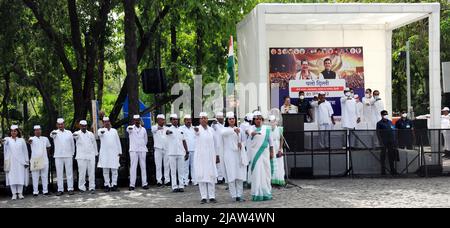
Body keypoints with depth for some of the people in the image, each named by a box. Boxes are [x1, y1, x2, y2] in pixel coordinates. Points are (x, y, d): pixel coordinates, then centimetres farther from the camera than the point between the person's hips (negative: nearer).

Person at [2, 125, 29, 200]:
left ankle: (20, 193, 4)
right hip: (11, 162, -1)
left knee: (20, 177, -2)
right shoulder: (8, 139, 6)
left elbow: (25, 151, 10)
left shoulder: (21, 140, 10)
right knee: (12, 178, -4)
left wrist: (26, 161, 4)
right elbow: (5, 141, -19)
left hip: (20, 162, 1)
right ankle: (14, 193, -1)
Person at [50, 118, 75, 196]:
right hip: (58, 156, -1)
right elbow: (51, 135, -22)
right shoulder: (55, 133, 3)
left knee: (69, 173, 2)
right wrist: (53, 133, -45)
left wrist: (72, 154, 11)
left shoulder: (69, 133, 9)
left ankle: (70, 188, 5)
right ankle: (60, 189, 5)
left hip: (68, 156, 1)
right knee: (59, 173, 1)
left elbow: (72, 144, 14)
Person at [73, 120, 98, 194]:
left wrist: (96, 154, 16)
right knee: (82, 173, -4)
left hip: (91, 156, 3)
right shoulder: (78, 134, 3)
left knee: (92, 173, 0)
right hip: (81, 157, -3)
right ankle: (82, 187, 4)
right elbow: (75, 135, -22)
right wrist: (75, 135, -46)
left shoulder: (91, 134, 14)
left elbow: (94, 144, 19)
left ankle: (92, 187, 4)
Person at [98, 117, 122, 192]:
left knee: (114, 170, -2)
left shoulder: (114, 131, 14)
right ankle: (107, 185, 4)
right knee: (105, 170, 0)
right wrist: (101, 132, -44)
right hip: (104, 153, -2)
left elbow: (118, 142, 15)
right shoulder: (101, 130, 6)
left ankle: (114, 185, 2)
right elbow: (99, 134, -20)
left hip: (114, 153, 2)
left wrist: (120, 152, 9)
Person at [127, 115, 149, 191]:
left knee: (143, 167, 3)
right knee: (133, 167, -6)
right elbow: (128, 129, -25)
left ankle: (144, 184, 6)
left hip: (142, 150, 3)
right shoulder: (131, 128, 1)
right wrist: (130, 128, -47)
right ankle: (132, 184, -6)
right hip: (133, 150, -3)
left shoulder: (143, 129, 11)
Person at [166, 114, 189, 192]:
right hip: (172, 153, -3)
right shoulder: (169, 129, 0)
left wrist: (187, 152, 11)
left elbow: (184, 141, 16)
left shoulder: (181, 130, 12)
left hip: (181, 153, 3)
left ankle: (181, 186, 8)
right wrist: (168, 132, -51)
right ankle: (174, 186, 3)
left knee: (181, 171, 5)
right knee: (173, 171, 0)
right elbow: (167, 132, -26)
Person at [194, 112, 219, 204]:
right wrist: (196, 130, -51)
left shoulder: (211, 129, 10)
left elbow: (214, 143, 15)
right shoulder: (198, 129, -1)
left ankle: (212, 196, 4)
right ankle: (204, 197, 1)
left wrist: (216, 155, 12)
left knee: (211, 175, 0)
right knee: (201, 175, -3)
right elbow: (197, 131, -27)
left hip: (210, 155, 2)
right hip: (200, 155, -2)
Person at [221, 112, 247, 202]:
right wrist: (233, 130, -38)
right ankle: (234, 195, -3)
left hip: (238, 154, 4)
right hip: (229, 155, -4)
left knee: (240, 175, 2)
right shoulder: (225, 129, 0)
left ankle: (239, 194, 8)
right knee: (232, 175, -6)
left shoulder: (238, 130, 16)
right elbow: (223, 133, -25)